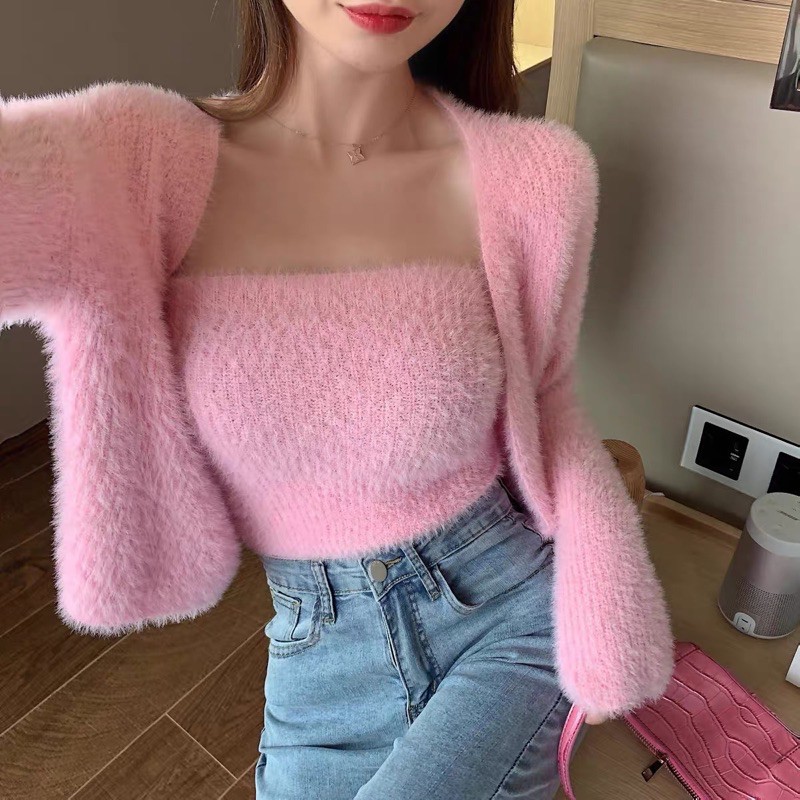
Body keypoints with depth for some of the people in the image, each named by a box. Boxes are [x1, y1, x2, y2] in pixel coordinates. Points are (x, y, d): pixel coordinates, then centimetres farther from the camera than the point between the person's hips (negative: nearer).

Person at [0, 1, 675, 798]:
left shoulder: (534, 174, -13)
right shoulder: (142, 160, -15)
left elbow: (543, 397, 0)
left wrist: (607, 613, -9)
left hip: (511, 610, -1)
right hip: (321, 651, 2)